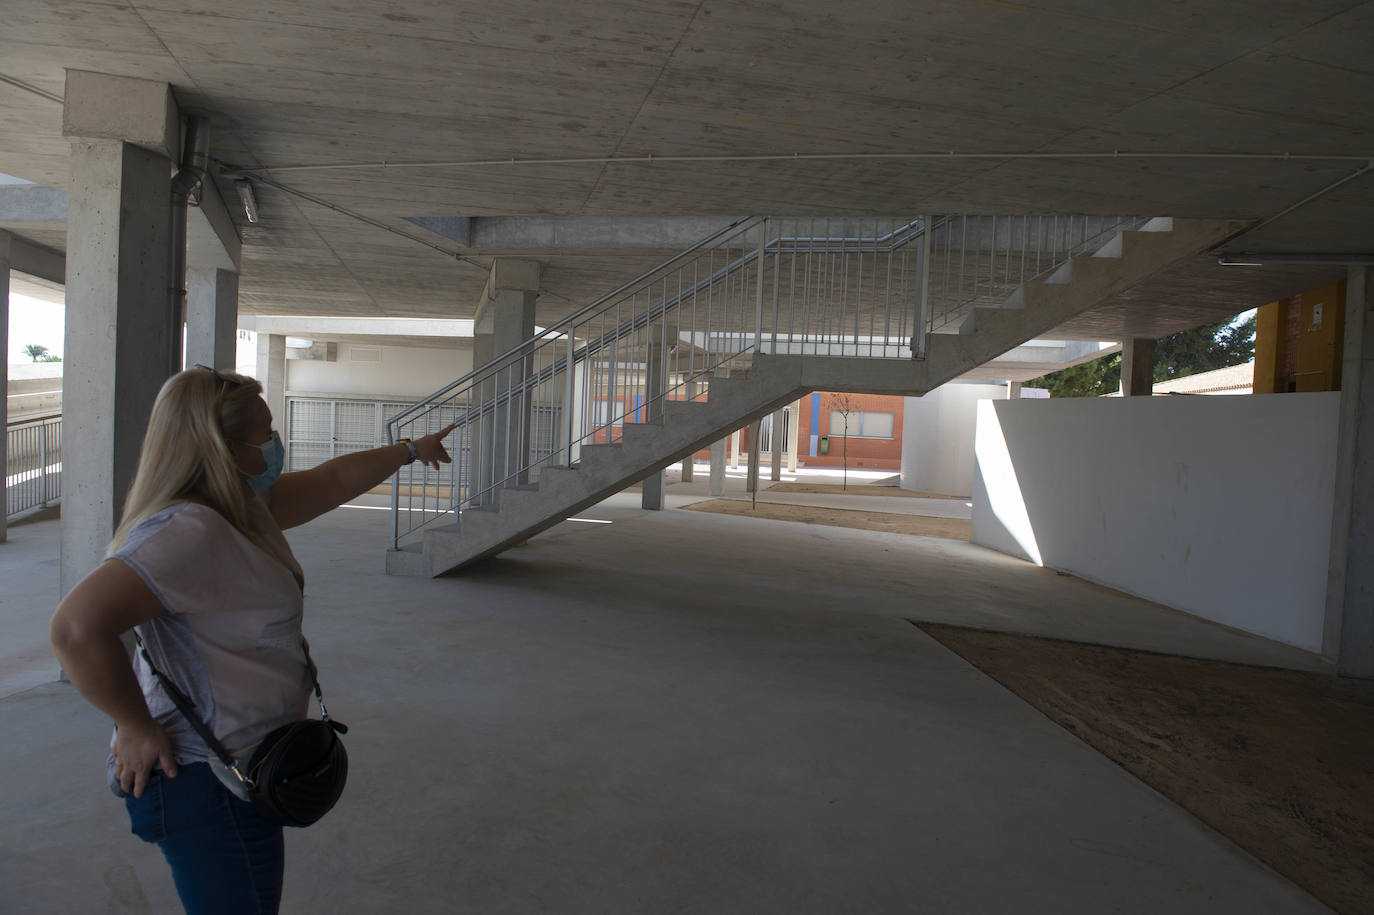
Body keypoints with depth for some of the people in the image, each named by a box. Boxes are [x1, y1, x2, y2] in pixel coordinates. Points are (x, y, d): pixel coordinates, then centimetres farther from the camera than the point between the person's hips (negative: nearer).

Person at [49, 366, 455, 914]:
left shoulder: (245, 506, 4)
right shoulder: (188, 533, -27)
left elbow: (334, 481, 16)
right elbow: (76, 627, -37)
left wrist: (411, 450, 28)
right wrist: (137, 728, -25)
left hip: (239, 769, 10)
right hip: (206, 782, -10)